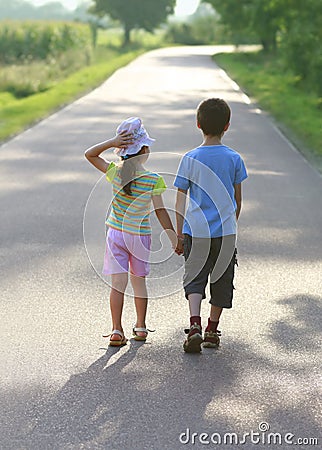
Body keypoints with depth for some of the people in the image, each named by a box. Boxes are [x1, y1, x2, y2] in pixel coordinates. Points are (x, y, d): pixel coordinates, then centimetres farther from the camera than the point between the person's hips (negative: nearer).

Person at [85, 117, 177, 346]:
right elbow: (160, 211, -11)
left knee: (118, 282, 1)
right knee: (139, 280, 15)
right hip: (140, 236, -1)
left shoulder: (116, 172, -9)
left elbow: (89, 154, 0)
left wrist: (111, 143, -13)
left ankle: (117, 329, -4)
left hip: (116, 233, 1)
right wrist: (173, 236, -1)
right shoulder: (154, 180, -14)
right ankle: (141, 327, 24)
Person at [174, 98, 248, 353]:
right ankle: (212, 331, 20)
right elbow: (237, 200, 7)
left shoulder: (190, 159, -3)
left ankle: (195, 325, -15)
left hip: (196, 230, 0)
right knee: (221, 281, 13)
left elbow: (180, 200, -2)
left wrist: (179, 234, 5)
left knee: (195, 279, 5)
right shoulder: (233, 159, -2)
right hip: (225, 231, 1)